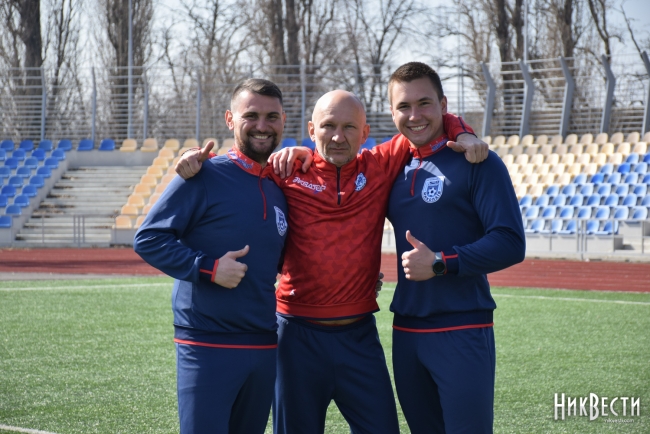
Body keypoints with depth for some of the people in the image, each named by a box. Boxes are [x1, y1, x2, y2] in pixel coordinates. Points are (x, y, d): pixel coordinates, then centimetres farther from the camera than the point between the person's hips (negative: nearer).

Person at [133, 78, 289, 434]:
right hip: (208, 347, -6)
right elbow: (147, 239, -9)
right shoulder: (204, 176, -7)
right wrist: (208, 268, -19)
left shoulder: (281, 188, 11)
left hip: (264, 347, 6)